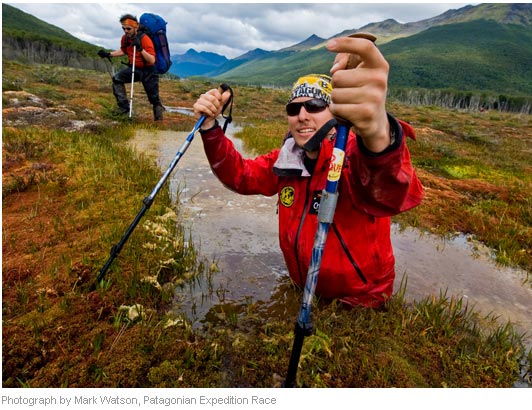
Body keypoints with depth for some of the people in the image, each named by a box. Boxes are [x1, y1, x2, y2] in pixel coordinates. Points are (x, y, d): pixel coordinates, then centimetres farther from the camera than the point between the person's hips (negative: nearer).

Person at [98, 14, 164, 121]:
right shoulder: (125, 38, -3)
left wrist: (140, 49, -41)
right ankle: (124, 108, -12)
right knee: (117, 78, -15)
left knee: (153, 98, -3)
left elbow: (152, 61, -30)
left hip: (148, 71, -6)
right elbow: (123, 51, 19)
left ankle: (158, 115, 27)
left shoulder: (145, 39, -23)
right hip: (134, 68, 6)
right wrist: (108, 54, 8)